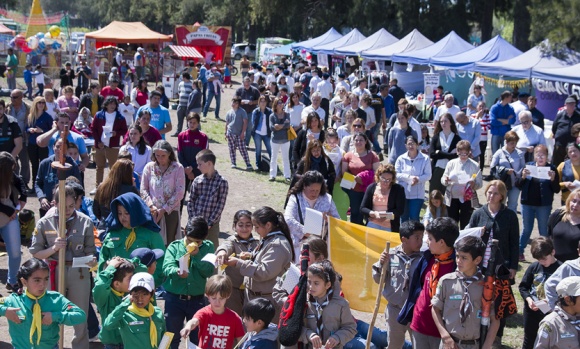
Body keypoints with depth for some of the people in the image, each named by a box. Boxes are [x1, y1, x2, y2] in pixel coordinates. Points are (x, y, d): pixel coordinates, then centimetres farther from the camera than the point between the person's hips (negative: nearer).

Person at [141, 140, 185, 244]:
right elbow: (143, 190, 6)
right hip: (152, 212, 2)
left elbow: (179, 193, -6)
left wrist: (164, 209, -8)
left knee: (169, 244, 1)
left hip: (170, 212, -2)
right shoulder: (149, 167, 4)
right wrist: (151, 206, -9)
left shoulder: (177, 168, -4)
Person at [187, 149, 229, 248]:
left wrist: (209, 223, -13)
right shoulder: (197, 181, 3)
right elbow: (191, 201, 5)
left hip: (212, 225, -3)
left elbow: (220, 205, -10)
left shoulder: (222, 182, -8)